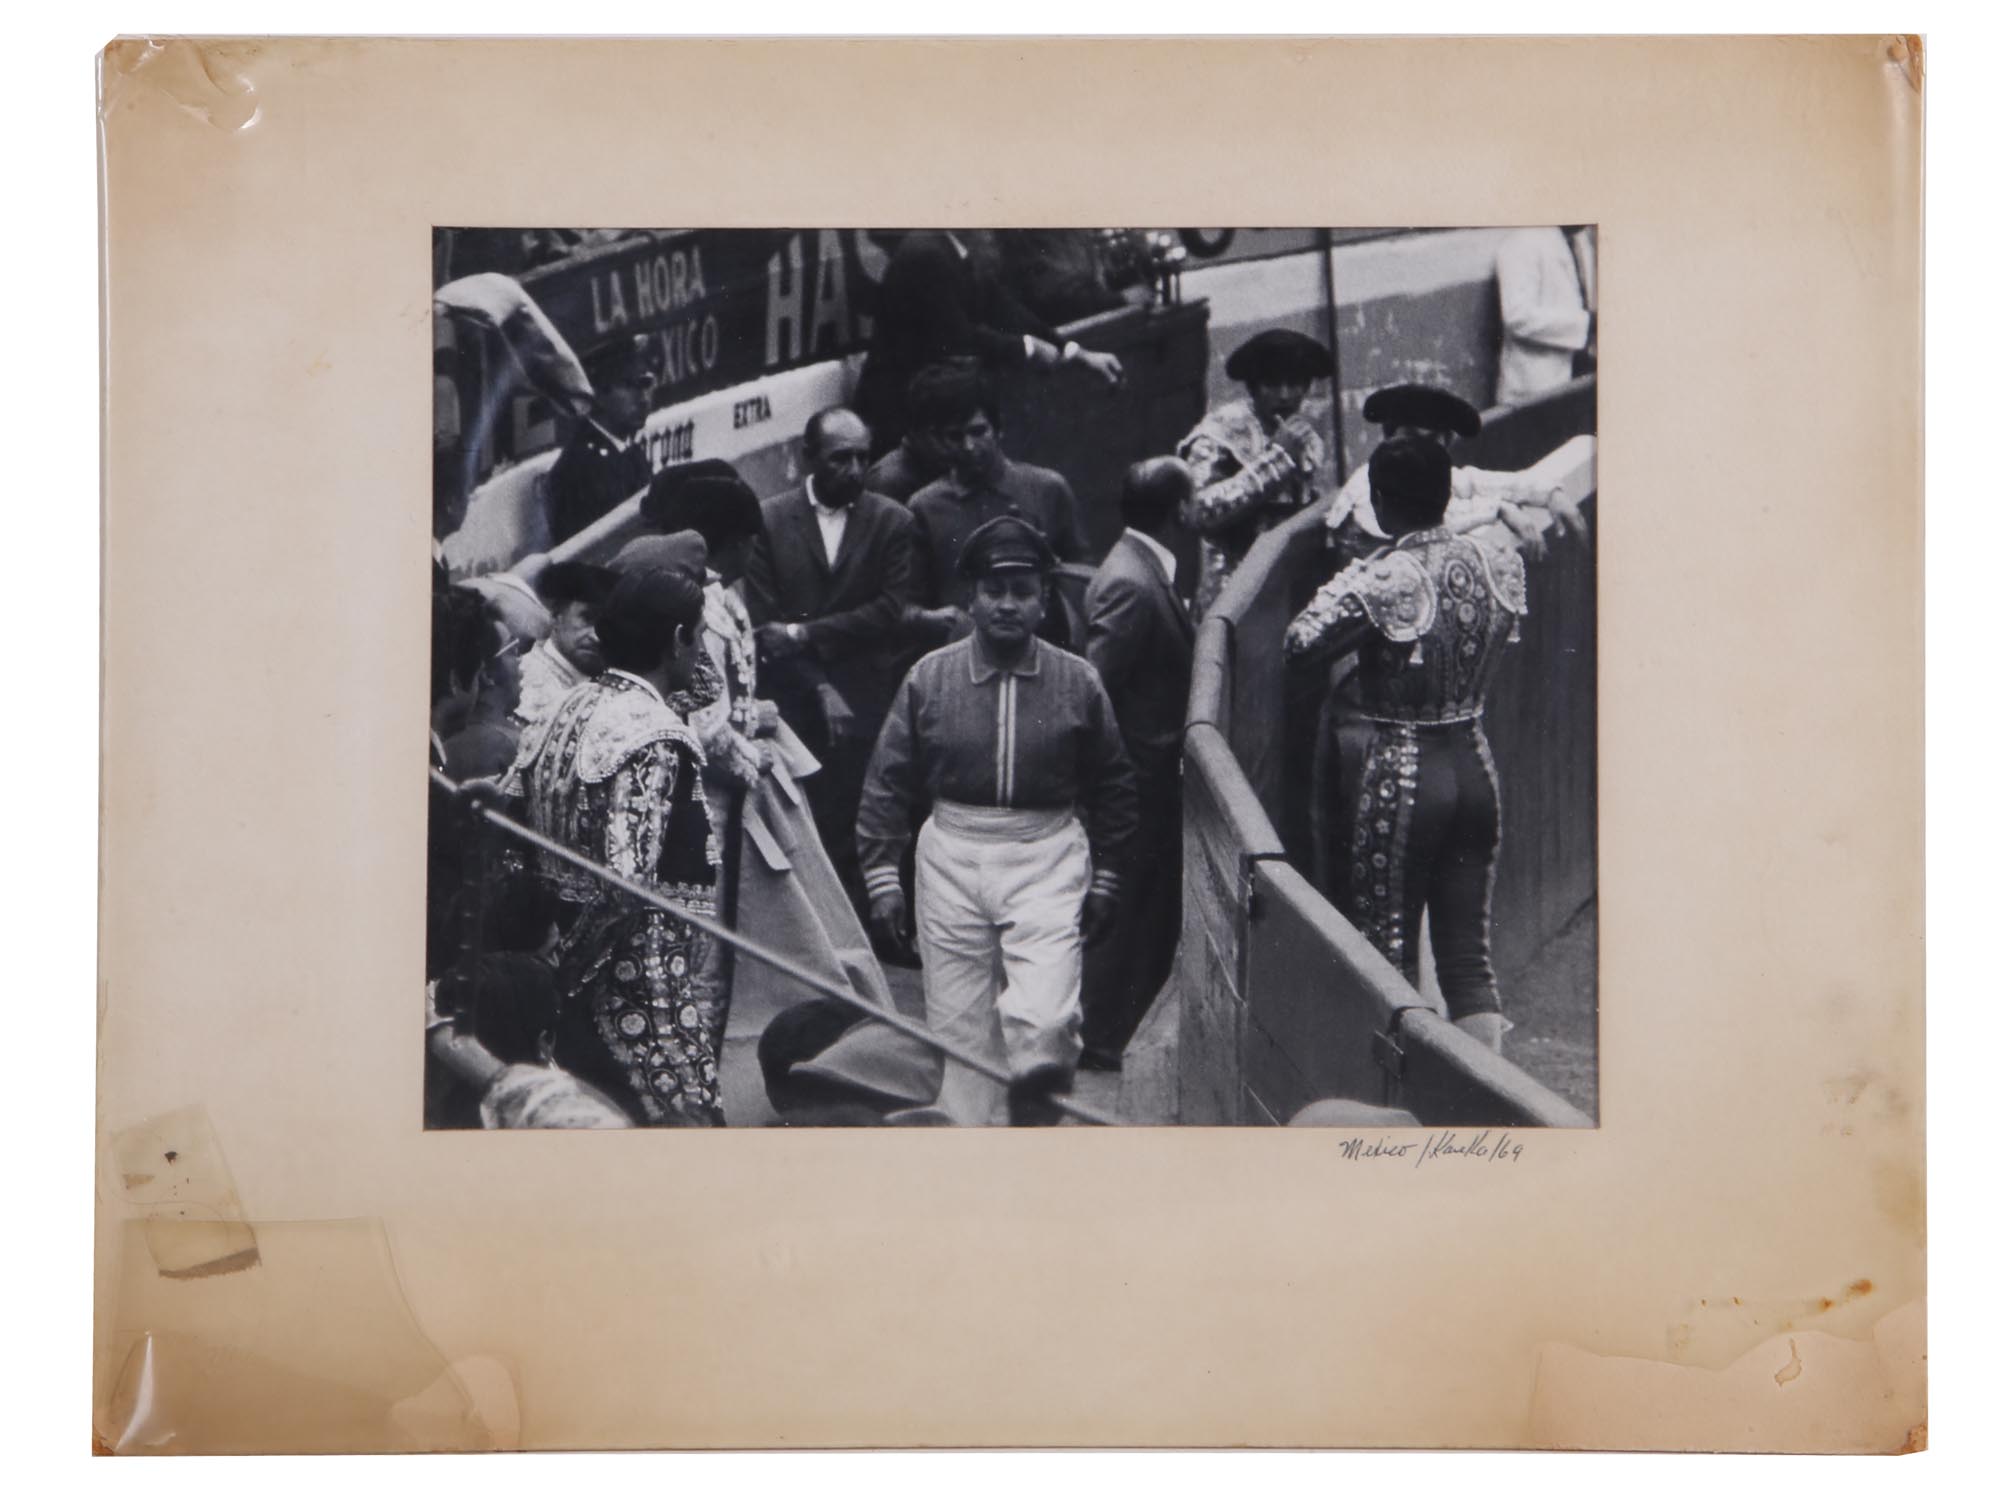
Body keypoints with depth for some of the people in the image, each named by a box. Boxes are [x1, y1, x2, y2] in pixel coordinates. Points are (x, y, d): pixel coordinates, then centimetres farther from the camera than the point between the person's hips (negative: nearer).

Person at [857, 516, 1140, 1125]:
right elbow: (887, 783, 5)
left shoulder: (1077, 681, 0)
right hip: (952, 858, 1)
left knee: (1046, 1021, -16)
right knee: (958, 1028, 8)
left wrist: (1105, 879, 10)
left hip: (1048, 859, -1)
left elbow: (1113, 788, 11)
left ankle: (1035, 1114, 10)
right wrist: (882, 877, 2)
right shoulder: (929, 677, 0)